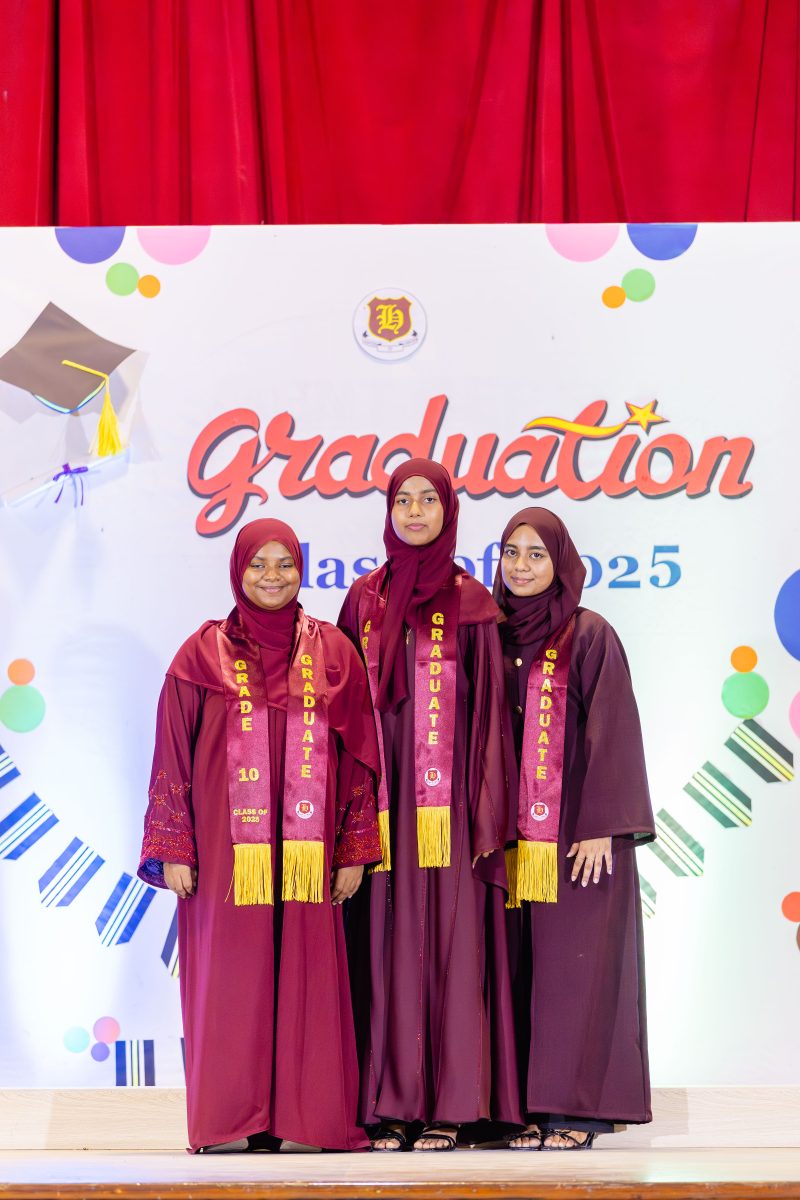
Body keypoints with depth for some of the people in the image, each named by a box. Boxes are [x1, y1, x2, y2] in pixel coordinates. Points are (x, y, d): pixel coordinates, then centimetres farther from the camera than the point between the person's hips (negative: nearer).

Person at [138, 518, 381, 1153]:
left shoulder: (334, 652, 7)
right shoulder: (203, 654, 4)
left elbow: (358, 757, 8)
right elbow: (173, 757, 2)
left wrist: (355, 848, 3)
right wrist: (174, 850, -3)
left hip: (307, 856, 1)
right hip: (227, 854, -1)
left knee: (309, 980, 3)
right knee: (229, 980, 2)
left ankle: (308, 1116, 13)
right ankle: (231, 1119, 12)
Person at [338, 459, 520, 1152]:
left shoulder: (470, 602, 4)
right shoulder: (365, 599, 10)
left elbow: (490, 707, 1)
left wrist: (487, 810, -7)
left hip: (447, 801, -2)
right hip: (384, 800, 2)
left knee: (451, 944, -1)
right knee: (388, 945, 2)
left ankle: (450, 1103, 6)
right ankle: (392, 1103, 8)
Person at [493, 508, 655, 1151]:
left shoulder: (590, 635, -4)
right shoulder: (498, 638, 12)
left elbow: (611, 732, -8)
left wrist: (602, 827, -14)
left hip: (577, 832, -5)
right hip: (517, 836, 5)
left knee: (576, 969, -3)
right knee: (527, 970, 5)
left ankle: (580, 1107, 4)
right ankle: (536, 1107, 12)